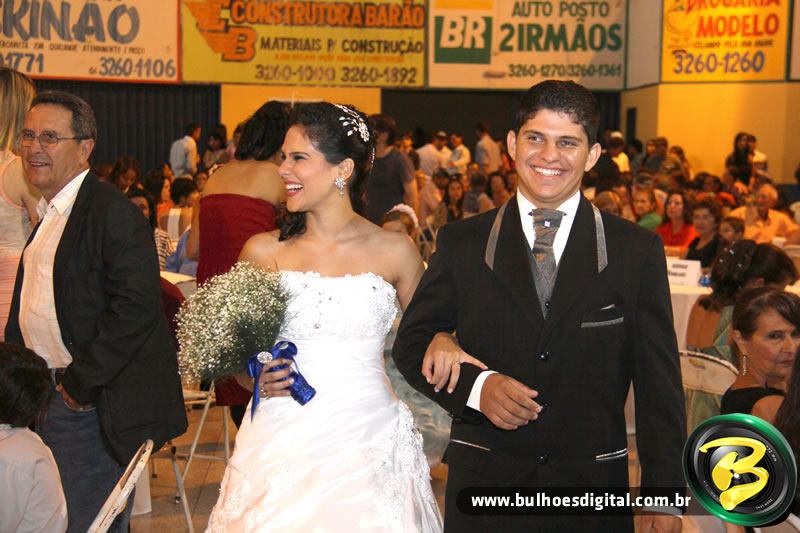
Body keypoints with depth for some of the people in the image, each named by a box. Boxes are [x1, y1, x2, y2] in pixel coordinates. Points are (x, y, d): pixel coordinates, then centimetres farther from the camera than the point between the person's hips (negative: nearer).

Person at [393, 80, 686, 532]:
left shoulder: (637, 250, -1)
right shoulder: (461, 243, 1)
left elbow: (659, 387, -1)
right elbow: (411, 344, 5)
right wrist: (475, 386, -14)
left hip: (594, 489, 0)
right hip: (484, 482, 1)